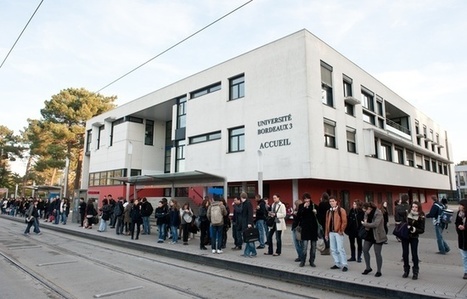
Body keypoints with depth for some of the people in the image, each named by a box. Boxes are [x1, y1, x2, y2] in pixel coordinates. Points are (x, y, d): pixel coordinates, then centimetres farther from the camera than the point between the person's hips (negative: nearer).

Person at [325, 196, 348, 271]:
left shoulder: (341, 210, -5)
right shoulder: (328, 212, 13)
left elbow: (344, 222, -9)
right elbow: (327, 223, 15)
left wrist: (341, 231, -13)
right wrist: (326, 233, 13)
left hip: (338, 232, -7)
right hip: (331, 232, 7)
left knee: (340, 249, -8)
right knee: (333, 249, 9)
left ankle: (344, 265, 0)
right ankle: (337, 264, 19)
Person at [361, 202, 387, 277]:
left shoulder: (378, 213, -20)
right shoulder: (367, 213, 4)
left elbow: (375, 224, -29)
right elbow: (365, 222, 12)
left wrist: (365, 224, -18)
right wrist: (366, 227, -11)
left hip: (377, 236, -7)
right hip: (369, 235, 8)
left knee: (377, 253, 1)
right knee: (365, 250, 7)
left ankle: (378, 271, 15)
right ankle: (368, 268, 22)